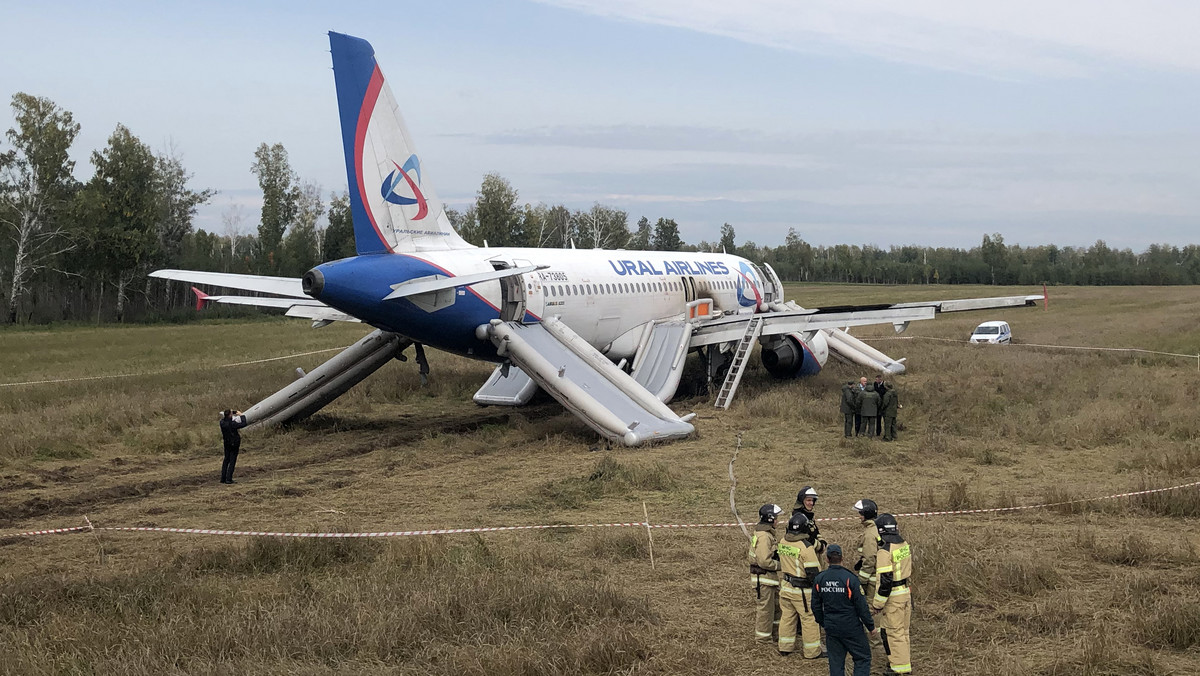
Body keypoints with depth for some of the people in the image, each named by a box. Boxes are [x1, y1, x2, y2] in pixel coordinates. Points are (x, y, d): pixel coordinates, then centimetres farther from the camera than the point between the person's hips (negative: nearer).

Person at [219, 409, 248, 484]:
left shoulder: (222, 422, -7)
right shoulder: (232, 424, -26)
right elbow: (243, 424, -22)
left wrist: (233, 412, 6)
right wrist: (241, 415, -10)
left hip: (226, 443, 6)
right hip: (234, 444, -6)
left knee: (226, 460, 17)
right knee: (232, 461, 1)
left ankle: (223, 478, 19)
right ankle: (228, 479, -2)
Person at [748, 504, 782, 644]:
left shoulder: (763, 533, 10)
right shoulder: (764, 536, -24)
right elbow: (764, 561, -28)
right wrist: (780, 565, -16)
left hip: (770, 576, 10)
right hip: (763, 578, -10)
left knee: (776, 602, 19)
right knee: (766, 607, 2)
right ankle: (762, 637, 14)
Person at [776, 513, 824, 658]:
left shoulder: (783, 542, -2)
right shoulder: (806, 547, -23)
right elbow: (813, 572, -21)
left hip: (785, 586, 7)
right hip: (802, 590, -7)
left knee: (787, 616, 18)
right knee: (809, 619, 6)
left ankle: (785, 647, 29)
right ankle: (812, 651, 14)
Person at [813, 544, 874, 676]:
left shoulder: (819, 579, -1)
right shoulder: (849, 578, -16)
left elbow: (816, 606, 8)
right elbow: (861, 605, -12)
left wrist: (822, 623, 24)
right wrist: (871, 626, -1)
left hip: (831, 628, 5)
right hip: (851, 628, -5)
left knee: (836, 660, 12)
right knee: (863, 658, 6)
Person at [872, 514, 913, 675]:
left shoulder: (885, 552, -22)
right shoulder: (905, 545, 4)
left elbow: (885, 581, -23)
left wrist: (877, 604, -15)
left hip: (893, 597, -8)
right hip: (906, 592, 8)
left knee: (892, 632, 3)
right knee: (902, 630, 22)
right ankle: (905, 660, 35)